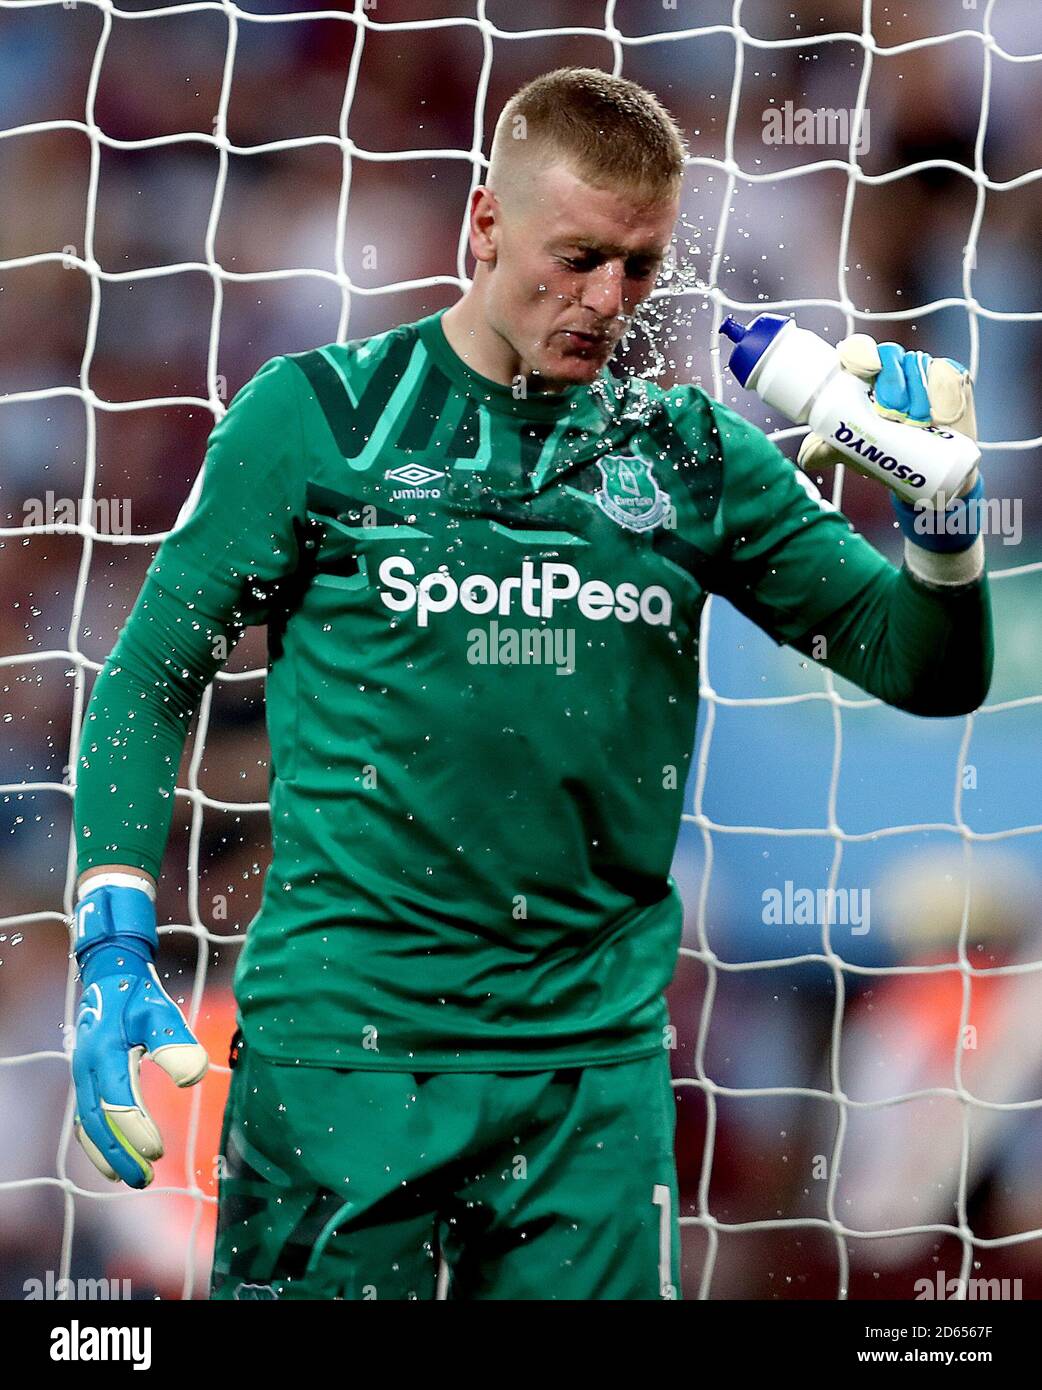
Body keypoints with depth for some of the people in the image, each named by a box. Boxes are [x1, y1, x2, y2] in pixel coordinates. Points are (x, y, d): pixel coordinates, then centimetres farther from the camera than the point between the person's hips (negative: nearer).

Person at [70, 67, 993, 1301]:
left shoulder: (691, 455, 9)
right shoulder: (317, 415, 0)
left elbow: (931, 672, 10)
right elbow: (153, 678, 4)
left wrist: (940, 500, -10)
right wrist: (113, 947, -8)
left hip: (597, 1059, 3)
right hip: (342, 1046, -3)